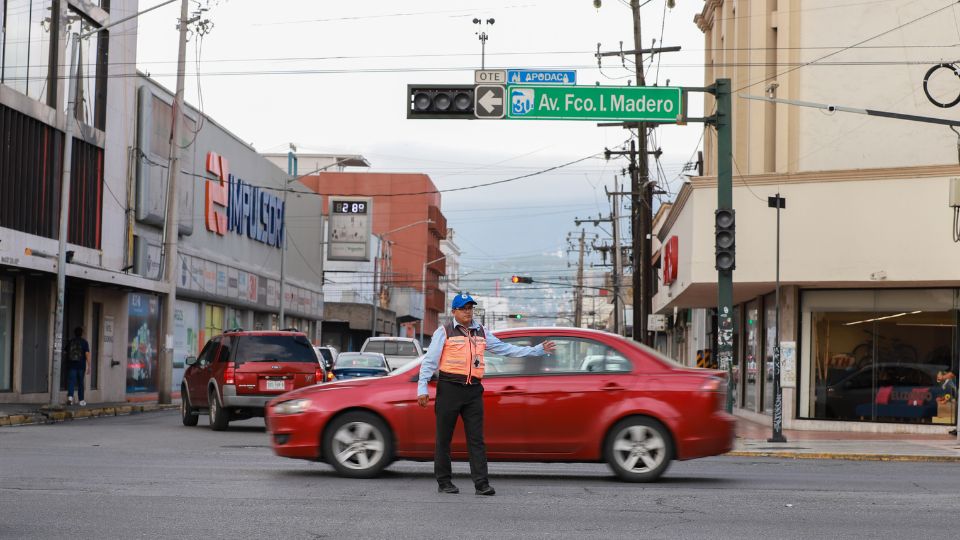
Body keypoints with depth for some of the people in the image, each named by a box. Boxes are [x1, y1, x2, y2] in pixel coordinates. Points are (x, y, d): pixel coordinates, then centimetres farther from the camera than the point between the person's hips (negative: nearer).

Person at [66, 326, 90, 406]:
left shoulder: (70, 342, 6)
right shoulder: (84, 342, -3)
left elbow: (66, 352, 16)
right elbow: (87, 354, -10)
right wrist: (89, 366, -9)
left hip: (71, 365, 1)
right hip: (81, 366, -1)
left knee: (71, 381, -5)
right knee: (80, 383, 8)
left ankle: (70, 396, -26)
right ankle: (81, 400, 15)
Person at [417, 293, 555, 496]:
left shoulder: (481, 333, 16)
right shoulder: (444, 332, 1)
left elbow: (506, 349, 19)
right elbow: (430, 361, -1)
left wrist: (538, 350, 16)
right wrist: (422, 388, -9)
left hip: (473, 390, 4)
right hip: (449, 388, -4)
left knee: (477, 439, -2)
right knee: (444, 439, 1)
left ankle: (481, 483, -4)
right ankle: (444, 482, 9)